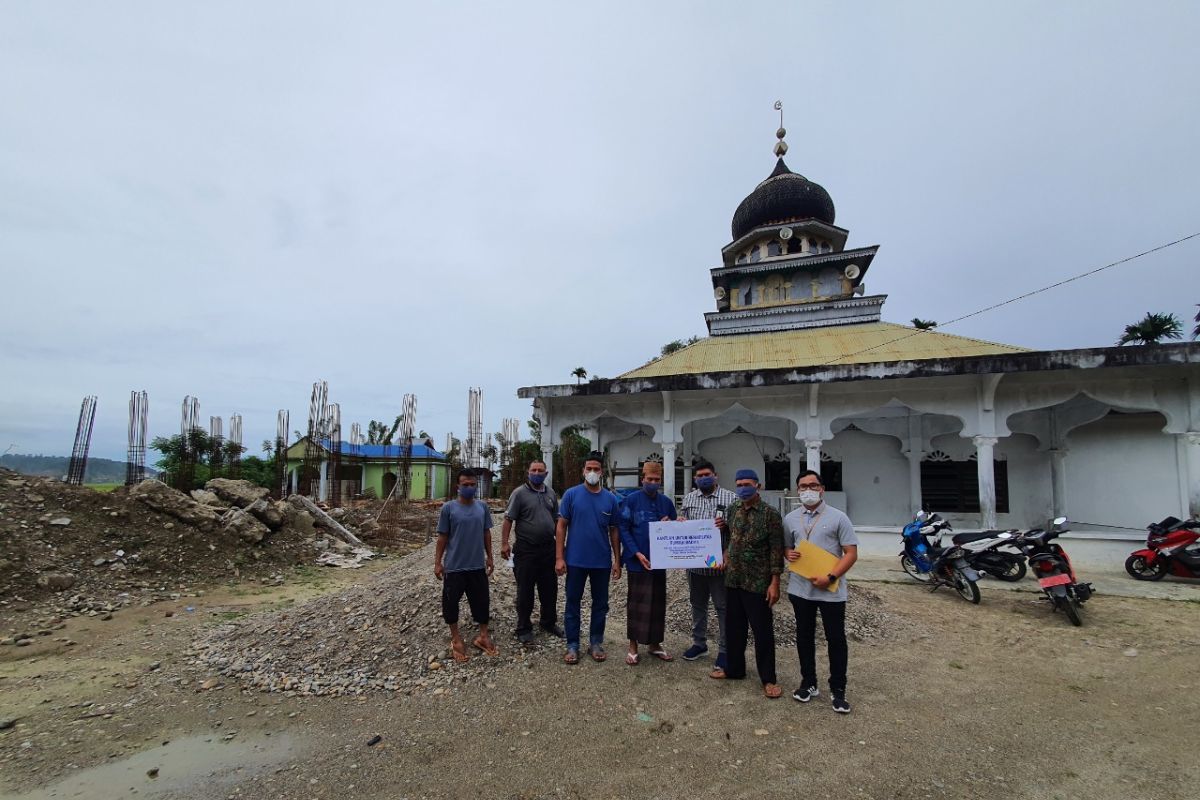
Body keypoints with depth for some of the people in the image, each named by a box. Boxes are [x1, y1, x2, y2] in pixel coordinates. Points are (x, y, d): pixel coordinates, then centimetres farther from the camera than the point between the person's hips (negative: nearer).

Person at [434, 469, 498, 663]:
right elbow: (442, 537, -4)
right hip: (454, 566, -3)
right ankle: (456, 638, 26)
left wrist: (489, 557, 10)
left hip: (477, 566, 3)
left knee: (482, 601, 11)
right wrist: (438, 562, -4)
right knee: (451, 602, 8)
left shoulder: (482, 506, 0)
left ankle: (483, 636, 28)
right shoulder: (448, 508, -9)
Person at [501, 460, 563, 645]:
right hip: (526, 550, -5)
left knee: (550, 588, 14)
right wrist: (504, 543, -15)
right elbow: (508, 520, -9)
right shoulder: (519, 493, -6)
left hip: (549, 549, 5)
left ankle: (549, 622, 32)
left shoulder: (551, 494, 10)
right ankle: (524, 628, 18)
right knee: (525, 590, 5)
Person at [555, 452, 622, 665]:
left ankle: (596, 643, 28)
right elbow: (561, 527, -4)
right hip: (575, 560, -2)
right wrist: (559, 557, -9)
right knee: (573, 603, 8)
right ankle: (572, 646, 21)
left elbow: (614, 531, 7)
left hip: (602, 562, 2)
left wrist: (617, 561, 4)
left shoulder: (611, 499, 2)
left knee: (600, 604, 13)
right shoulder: (571, 494, -5)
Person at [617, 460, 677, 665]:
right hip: (637, 561, -4)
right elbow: (623, 529, -9)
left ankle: (655, 644, 26)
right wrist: (637, 554, -17)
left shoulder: (666, 502, 6)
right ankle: (633, 646, 17)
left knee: (658, 602, 11)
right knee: (637, 602, 3)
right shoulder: (631, 500, -6)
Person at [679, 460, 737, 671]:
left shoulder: (730, 498, -3)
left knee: (723, 607, 4)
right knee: (697, 604, 16)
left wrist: (726, 524, -22)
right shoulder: (688, 498, 9)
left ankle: (724, 650, 16)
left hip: (719, 562, -4)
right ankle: (699, 643, 31)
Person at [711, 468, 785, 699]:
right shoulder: (732, 510, 6)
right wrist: (726, 556, 1)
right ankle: (734, 668, 32)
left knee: (763, 630, 4)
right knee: (733, 626, 15)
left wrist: (774, 582, -14)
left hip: (758, 582, -5)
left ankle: (768, 679, 18)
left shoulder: (770, 514, -11)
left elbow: (776, 550, -11)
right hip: (733, 579, 6)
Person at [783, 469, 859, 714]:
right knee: (804, 637, 14)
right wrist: (788, 554, -9)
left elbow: (851, 553, -8)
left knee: (836, 640, 6)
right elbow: (786, 547, 16)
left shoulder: (838, 517, -7)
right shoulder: (790, 519, 5)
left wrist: (830, 577, -18)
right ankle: (809, 683, 30)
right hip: (800, 588, 4)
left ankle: (838, 690, 21)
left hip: (831, 591, -3)